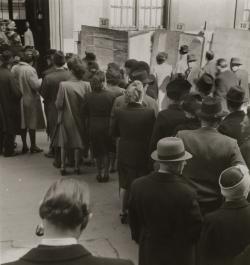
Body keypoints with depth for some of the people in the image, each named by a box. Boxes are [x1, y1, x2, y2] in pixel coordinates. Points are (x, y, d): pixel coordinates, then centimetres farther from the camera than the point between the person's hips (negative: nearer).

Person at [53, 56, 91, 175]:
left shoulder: (63, 85, -20)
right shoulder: (86, 85, -14)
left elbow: (58, 104, -15)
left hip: (66, 118, -2)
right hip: (80, 118, 2)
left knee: (63, 144, 15)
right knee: (78, 143, 15)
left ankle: (63, 166, 19)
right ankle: (77, 166, 21)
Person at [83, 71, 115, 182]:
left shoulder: (88, 97, -10)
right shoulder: (111, 95, -16)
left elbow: (85, 113, 0)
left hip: (93, 127, 2)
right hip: (107, 126, -1)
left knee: (97, 151, 16)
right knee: (107, 151, 14)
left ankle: (99, 173, 22)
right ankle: (106, 173, 17)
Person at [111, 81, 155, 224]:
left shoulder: (119, 112, -11)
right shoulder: (149, 113, -20)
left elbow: (114, 132, 1)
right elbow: (153, 134, -11)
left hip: (124, 154, 3)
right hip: (142, 155, -3)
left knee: (125, 184, 19)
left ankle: (124, 212, 32)